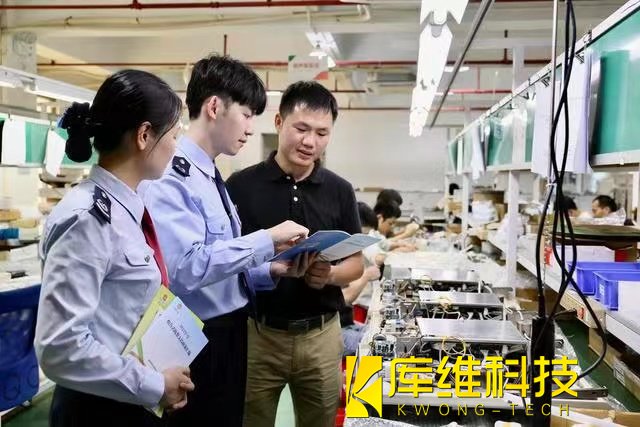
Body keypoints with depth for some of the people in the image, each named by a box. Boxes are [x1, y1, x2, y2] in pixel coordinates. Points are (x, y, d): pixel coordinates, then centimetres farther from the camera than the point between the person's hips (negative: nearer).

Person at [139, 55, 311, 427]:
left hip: (230, 335, 9)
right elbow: (188, 268, -31)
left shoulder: (213, 178, 12)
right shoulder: (171, 176, -18)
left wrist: (271, 270, -2)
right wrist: (266, 240, -24)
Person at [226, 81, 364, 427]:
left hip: (321, 334, 2)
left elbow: (356, 263, 6)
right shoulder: (241, 185, -5)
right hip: (256, 332, -2)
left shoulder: (339, 190, 2)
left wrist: (329, 275, -15)